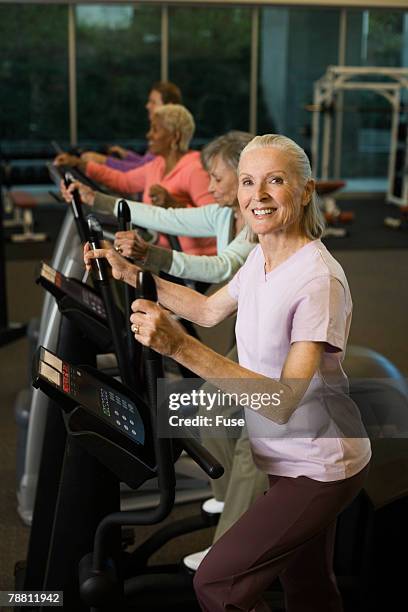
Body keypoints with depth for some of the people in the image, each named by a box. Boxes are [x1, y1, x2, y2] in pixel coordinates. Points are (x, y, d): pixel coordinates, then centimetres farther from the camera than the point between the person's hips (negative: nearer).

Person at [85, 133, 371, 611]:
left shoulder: (319, 280, -27)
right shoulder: (262, 257, -1)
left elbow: (284, 401, -33)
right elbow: (210, 310, 17)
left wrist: (180, 346, -41)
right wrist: (132, 275, 9)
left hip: (319, 468, -8)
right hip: (293, 460, 8)